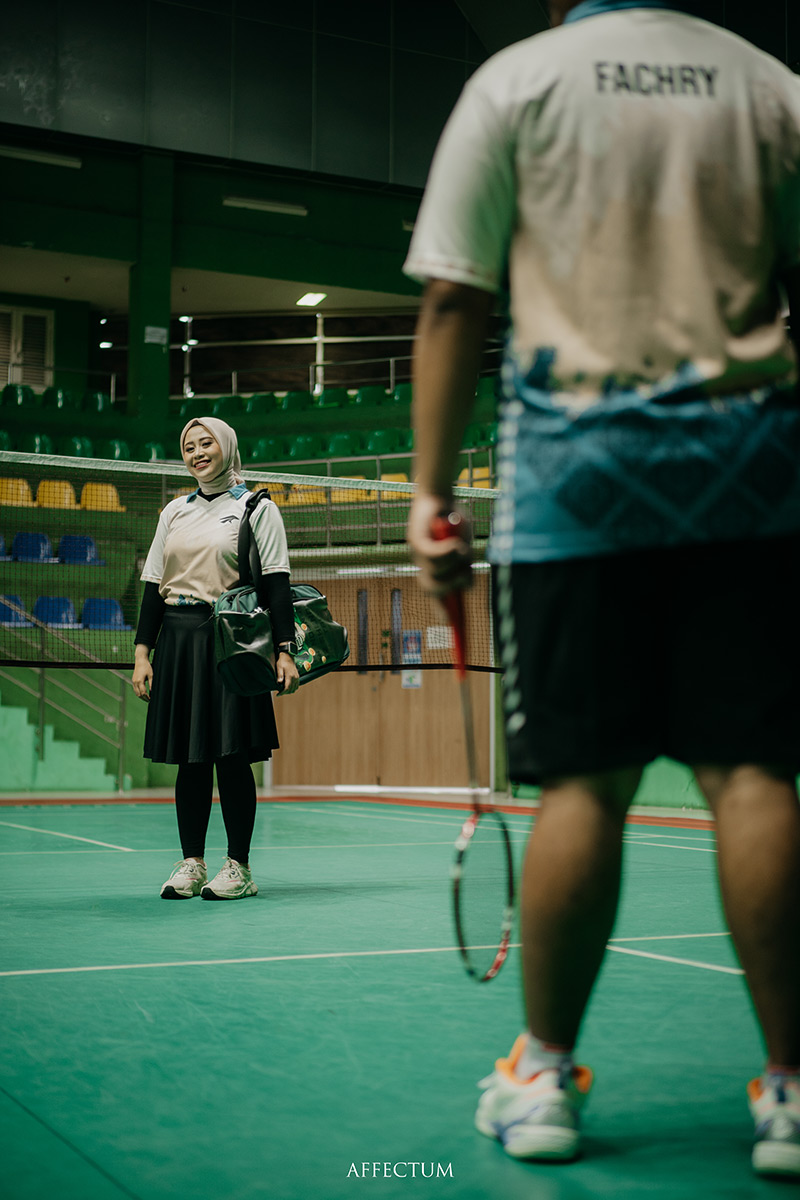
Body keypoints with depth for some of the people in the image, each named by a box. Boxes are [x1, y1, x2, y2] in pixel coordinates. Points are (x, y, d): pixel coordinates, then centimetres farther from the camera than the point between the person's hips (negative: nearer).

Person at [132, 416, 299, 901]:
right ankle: (192, 864, 12)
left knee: (232, 755, -4)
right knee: (189, 758, 5)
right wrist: (143, 652, 7)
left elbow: (276, 583, -3)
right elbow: (154, 583, 15)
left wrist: (285, 650, -12)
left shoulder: (257, 507, 3)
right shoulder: (175, 511, 16)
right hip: (177, 639, 4)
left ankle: (239, 866, 5)